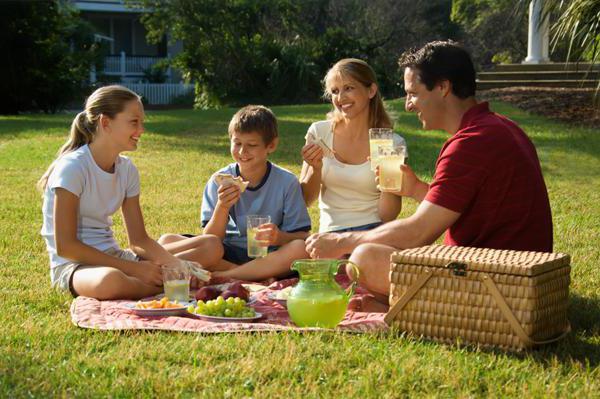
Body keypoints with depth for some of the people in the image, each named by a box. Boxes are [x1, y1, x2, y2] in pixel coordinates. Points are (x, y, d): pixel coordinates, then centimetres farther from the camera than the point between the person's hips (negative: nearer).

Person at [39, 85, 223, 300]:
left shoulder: (127, 169, 7)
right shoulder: (72, 168, -15)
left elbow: (139, 239, 7)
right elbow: (65, 246, -20)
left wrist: (178, 265, -13)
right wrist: (134, 268, -22)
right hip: (73, 266, -7)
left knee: (212, 246, -4)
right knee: (110, 281, -45)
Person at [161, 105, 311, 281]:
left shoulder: (287, 182, -3)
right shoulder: (219, 181, 0)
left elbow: (301, 236, -4)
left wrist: (281, 238, -26)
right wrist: (222, 207, -21)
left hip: (267, 256, -2)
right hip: (227, 256, 2)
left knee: (301, 249, -34)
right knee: (168, 241, -19)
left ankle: (223, 276, -27)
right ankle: (259, 276, -21)